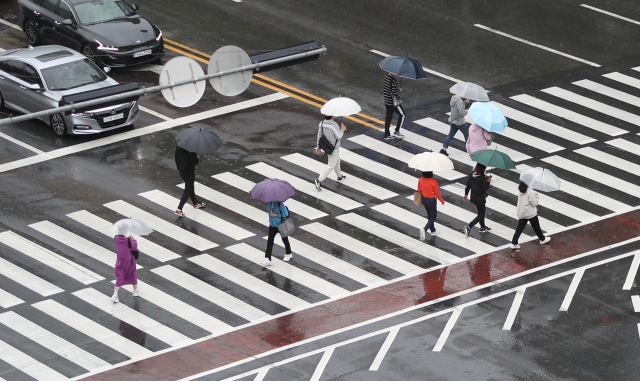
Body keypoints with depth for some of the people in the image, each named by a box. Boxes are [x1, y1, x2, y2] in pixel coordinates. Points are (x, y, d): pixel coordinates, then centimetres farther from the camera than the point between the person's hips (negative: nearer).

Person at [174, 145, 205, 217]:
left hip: (182, 171, 8)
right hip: (189, 173, -8)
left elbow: (176, 158, 7)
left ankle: (195, 203, 43)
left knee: (191, 188, 26)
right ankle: (179, 209, 0)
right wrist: (198, 158, -3)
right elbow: (194, 162, -25)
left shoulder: (178, 147, -5)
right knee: (188, 191, 4)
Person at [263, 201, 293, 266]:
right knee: (269, 242, -4)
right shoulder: (268, 204, -7)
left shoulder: (279, 204, -22)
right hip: (272, 226, 4)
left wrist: (276, 215, -25)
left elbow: (285, 214, -18)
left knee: (285, 240, 16)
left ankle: (288, 254, 40)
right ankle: (267, 259, -5)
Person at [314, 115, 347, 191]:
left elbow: (319, 136, 1)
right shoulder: (334, 125, -29)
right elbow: (338, 136, -20)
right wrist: (342, 129, -1)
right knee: (331, 166, -1)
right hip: (334, 148, -8)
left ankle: (339, 176, 48)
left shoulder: (321, 123, -7)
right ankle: (319, 180, -9)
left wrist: (318, 147, 12)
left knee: (337, 161, 29)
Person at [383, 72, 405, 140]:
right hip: (393, 101, -8)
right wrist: (399, 89, -6)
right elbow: (394, 92, -24)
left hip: (387, 101, 8)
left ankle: (387, 135, 21)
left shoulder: (386, 77, 2)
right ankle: (397, 132, 11)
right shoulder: (393, 80, -25)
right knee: (402, 115, 9)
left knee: (388, 117, 16)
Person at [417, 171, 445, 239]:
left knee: (429, 215, 24)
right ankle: (424, 229, -13)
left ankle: (433, 231, 36)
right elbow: (437, 193, -14)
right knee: (433, 217, 9)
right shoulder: (433, 182, -24)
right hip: (431, 200, -5)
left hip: (424, 200, 5)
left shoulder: (420, 180, -11)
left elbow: (419, 190, 2)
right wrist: (442, 201, 2)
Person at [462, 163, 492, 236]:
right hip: (480, 199, -8)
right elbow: (484, 189, -21)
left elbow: (468, 185, 4)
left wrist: (466, 194, 16)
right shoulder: (482, 178, -25)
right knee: (481, 215, 6)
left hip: (473, 197, 8)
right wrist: (488, 182, -8)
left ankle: (483, 227, 40)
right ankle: (468, 227, -8)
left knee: (482, 211, 27)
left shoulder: (471, 175, -4)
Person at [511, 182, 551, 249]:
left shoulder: (521, 191, 1)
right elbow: (534, 203, -18)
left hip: (521, 213, 6)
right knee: (536, 227, 15)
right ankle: (542, 239, 34)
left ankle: (514, 243, -1)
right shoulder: (530, 192, -22)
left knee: (519, 228, 6)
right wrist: (536, 196, -3)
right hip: (531, 213, -6)